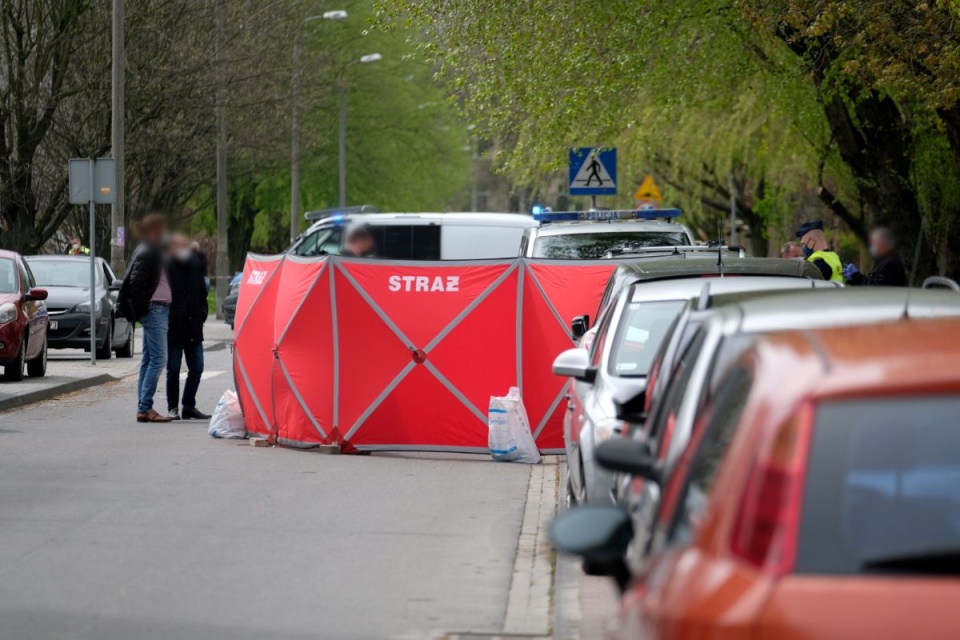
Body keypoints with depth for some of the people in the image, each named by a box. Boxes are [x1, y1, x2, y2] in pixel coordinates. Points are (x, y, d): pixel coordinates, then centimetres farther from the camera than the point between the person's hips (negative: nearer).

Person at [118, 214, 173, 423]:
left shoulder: (153, 251, 17)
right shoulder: (147, 253, -12)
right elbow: (136, 282, -19)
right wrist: (141, 310, -14)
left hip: (160, 309, 10)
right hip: (154, 309, -10)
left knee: (149, 360, 9)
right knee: (158, 359, -11)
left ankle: (144, 408, 11)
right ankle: (145, 408, -13)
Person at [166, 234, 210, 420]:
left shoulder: (194, 264, 11)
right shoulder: (166, 267, -9)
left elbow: (202, 292, 20)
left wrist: (202, 314, 10)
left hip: (193, 328, 6)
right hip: (173, 329, -6)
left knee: (196, 368, 7)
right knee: (173, 370, 0)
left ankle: (189, 407, 16)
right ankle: (173, 408, 9)